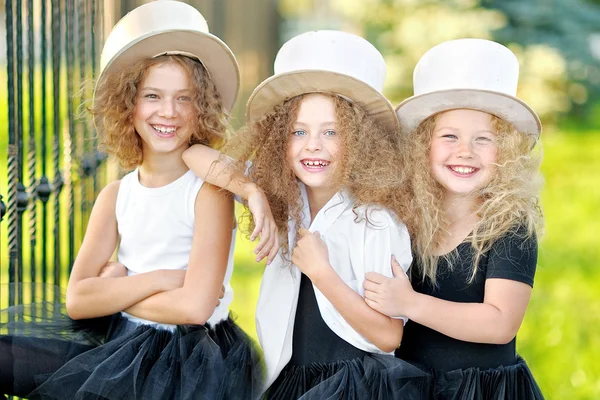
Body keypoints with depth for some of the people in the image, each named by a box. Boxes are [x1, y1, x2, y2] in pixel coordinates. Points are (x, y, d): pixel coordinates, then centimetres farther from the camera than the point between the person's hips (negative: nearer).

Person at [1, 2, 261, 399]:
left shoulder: (210, 191, -9)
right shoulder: (115, 196, 7)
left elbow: (195, 306, -19)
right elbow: (77, 299, -3)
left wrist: (113, 290, -5)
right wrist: (157, 280, -14)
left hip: (192, 360, -5)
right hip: (121, 346, 5)